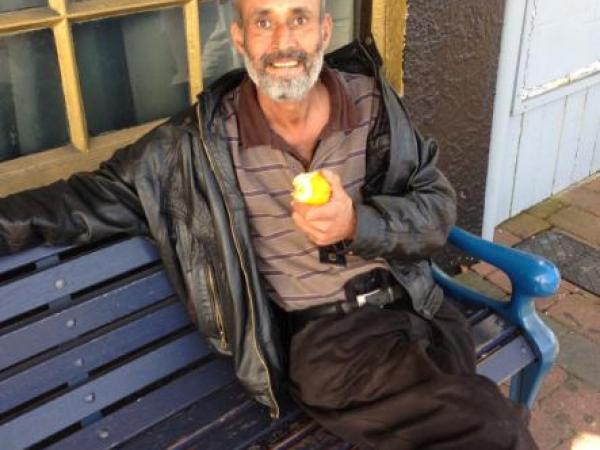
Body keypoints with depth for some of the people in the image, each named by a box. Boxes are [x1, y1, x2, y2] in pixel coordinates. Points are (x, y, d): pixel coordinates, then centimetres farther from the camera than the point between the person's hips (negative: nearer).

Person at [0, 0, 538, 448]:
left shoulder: (373, 101, 2)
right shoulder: (202, 143, -3)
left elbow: (439, 206, 3)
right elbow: (101, 194, 3)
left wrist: (357, 223, -15)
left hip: (416, 306, 4)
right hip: (322, 333, -3)